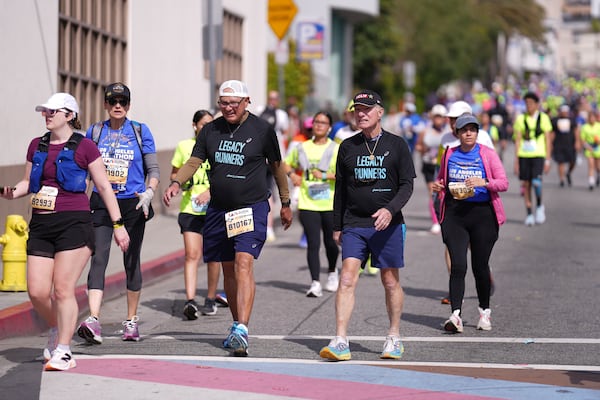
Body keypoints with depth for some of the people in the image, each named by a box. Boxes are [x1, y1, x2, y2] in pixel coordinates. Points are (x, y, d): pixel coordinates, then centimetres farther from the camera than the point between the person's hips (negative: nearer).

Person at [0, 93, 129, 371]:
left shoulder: (84, 147, 0)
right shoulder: (37, 146, 15)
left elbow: (104, 187, 2)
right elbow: (28, 182, 22)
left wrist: (118, 225, 0)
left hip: (73, 223, -5)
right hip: (41, 225, 5)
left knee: (63, 288, -11)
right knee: (37, 292, 0)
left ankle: (63, 351, -3)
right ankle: (57, 330, 28)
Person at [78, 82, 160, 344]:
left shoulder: (140, 131, 3)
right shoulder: (94, 132, 7)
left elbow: (153, 169, 3)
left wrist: (149, 192, -15)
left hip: (133, 204, 0)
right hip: (102, 204, 0)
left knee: (131, 262, 7)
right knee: (98, 258, -14)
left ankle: (131, 320, 20)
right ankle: (93, 321, -25)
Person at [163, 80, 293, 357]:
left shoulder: (262, 130, -2)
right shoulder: (211, 130, 7)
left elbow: (276, 166, 8)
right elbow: (194, 161, 6)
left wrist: (285, 203, 14)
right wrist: (176, 183, -14)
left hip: (252, 208, -5)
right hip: (219, 209, 5)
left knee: (244, 264, -19)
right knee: (228, 269, 12)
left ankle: (241, 330, -27)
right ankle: (237, 328, 25)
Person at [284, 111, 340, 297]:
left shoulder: (337, 149, -1)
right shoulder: (302, 148, 10)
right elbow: (287, 163, 24)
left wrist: (326, 175, -20)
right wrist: (292, 174, 3)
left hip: (331, 205, -1)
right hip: (308, 205, 1)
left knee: (330, 242, 9)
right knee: (313, 244, -8)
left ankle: (332, 273, 36)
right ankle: (315, 283, -9)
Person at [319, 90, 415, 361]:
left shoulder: (396, 145, 2)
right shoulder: (347, 147, 8)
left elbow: (407, 185, -1)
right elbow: (340, 188, 15)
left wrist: (390, 209, -18)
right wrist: (337, 226, 14)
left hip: (387, 225, -1)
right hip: (353, 224, 1)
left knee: (391, 281, 6)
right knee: (347, 278, -11)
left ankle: (394, 338, 22)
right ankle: (340, 342, -15)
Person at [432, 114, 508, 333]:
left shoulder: (488, 154, 1)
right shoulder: (449, 154, 9)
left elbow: (504, 183, -2)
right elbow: (441, 179, 23)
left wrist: (484, 182, -20)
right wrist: (438, 185, 0)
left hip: (482, 213, -1)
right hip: (454, 214, 1)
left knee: (480, 266, 5)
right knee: (458, 266, -9)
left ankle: (484, 311, 24)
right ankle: (455, 315, -13)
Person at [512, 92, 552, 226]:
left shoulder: (543, 118, 2)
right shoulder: (520, 119, 7)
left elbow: (548, 140, 3)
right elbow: (517, 141, 9)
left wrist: (548, 160, -2)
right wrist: (516, 161, 5)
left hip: (538, 155, -3)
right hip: (523, 156, 3)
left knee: (536, 182, -20)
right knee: (526, 185, 3)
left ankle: (539, 206, 5)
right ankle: (529, 214, 13)